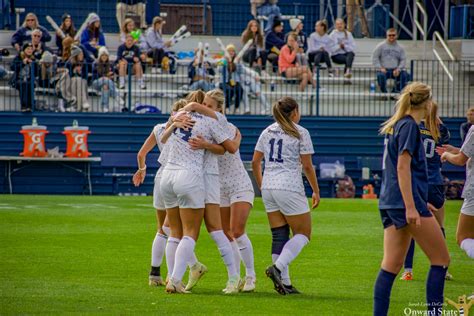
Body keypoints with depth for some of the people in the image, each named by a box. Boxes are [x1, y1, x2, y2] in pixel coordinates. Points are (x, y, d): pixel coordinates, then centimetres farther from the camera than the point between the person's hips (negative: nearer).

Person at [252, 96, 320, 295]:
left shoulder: (268, 132, 13)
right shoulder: (300, 133, -4)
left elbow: (255, 162, 13)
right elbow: (307, 166, -5)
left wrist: (261, 185, 24)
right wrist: (316, 191, 4)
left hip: (268, 188, 6)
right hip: (290, 189, -6)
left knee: (279, 236, 9)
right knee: (303, 234, 3)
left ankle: (284, 283, 5)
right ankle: (278, 268, -17)